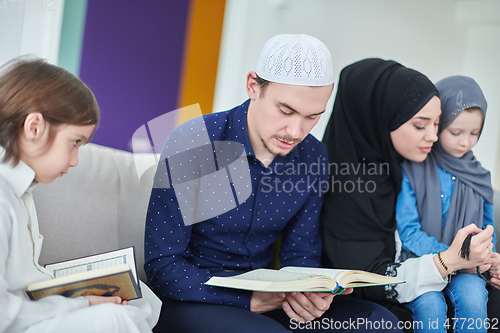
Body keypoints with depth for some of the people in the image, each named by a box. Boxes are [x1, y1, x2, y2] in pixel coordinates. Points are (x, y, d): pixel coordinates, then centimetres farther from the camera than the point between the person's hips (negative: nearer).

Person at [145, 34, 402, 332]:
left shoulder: (314, 157, -1)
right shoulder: (190, 144, -17)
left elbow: (301, 253, 6)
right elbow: (162, 267, -16)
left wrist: (307, 295, -19)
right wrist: (250, 299, -27)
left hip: (266, 295, 6)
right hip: (195, 298, -5)